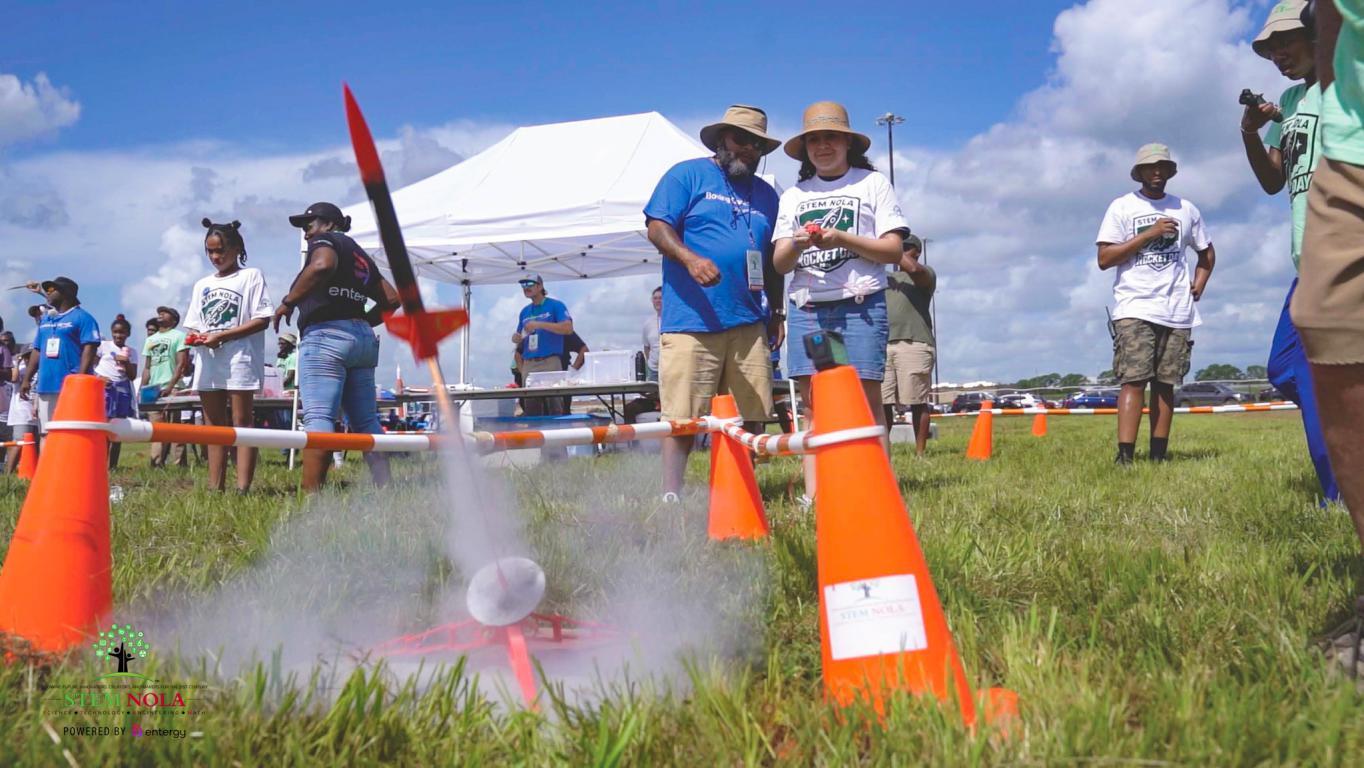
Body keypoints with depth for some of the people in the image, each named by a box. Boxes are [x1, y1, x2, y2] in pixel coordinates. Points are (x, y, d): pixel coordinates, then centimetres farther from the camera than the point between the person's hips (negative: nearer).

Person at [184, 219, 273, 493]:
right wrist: (194, 336, -6)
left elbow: (262, 319, -8)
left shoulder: (251, 276, 2)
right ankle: (215, 487, 9)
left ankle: (242, 488, -10)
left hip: (240, 360, -6)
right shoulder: (202, 285, 20)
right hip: (208, 362, 6)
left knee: (242, 422, -6)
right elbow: (193, 324, 20)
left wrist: (221, 336, -14)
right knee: (214, 425, 6)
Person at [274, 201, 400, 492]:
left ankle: (311, 496, -22)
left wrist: (288, 301, -13)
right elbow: (391, 298, 23)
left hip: (326, 334, -8)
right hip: (364, 338, 8)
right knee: (366, 421, 7)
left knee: (317, 416, -15)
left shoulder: (325, 240, 4)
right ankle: (385, 490, 2)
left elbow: (323, 265, -20)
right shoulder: (361, 255, 27)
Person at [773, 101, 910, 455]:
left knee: (867, 402, -9)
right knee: (813, 406, 1)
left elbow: (894, 251, 0)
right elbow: (780, 264, 11)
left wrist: (842, 239, -14)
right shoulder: (793, 196, 18)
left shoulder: (873, 183, 10)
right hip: (806, 308, 3)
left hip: (860, 306, -3)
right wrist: (797, 244, -11)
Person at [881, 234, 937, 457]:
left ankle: (920, 452, -3)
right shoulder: (888, 276, 29)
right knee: (881, 402, -3)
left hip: (914, 344, -5)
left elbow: (914, 269, -13)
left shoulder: (926, 274, 10)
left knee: (917, 402, -6)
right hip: (883, 345, 5)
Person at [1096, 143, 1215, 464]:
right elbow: (1104, 259, -6)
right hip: (1135, 308, -4)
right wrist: (1149, 234, -11)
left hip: (1176, 312, 4)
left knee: (1166, 384, 3)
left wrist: (1199, 284, 11)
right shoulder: (1122, 207, 4)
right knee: (1134, 380, -15)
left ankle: (1158, 456, 6)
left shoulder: (1186, 209, 16)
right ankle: (1124, 456, -19)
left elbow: (1207, 253, 29)